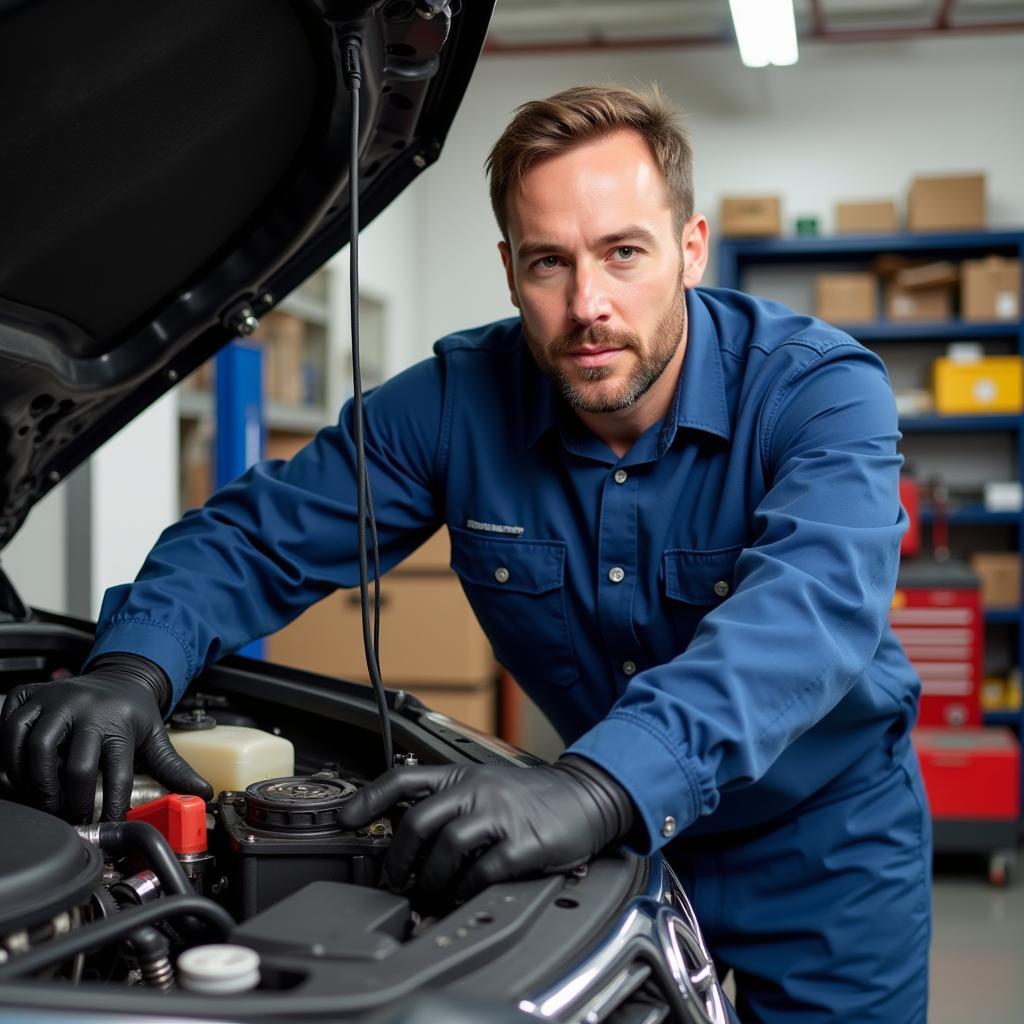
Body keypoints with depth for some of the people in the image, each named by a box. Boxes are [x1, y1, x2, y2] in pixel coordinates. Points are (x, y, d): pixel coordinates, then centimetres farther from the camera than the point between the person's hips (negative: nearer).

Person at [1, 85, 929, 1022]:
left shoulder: (823, 389, -25)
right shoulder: (458, 400, -14)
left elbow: (818, 600, -44)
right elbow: (256, 536, -10)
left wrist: (601, 786, -61)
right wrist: (133, 671, -32)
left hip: (825, 840, -2)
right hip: (616, 837, 2)